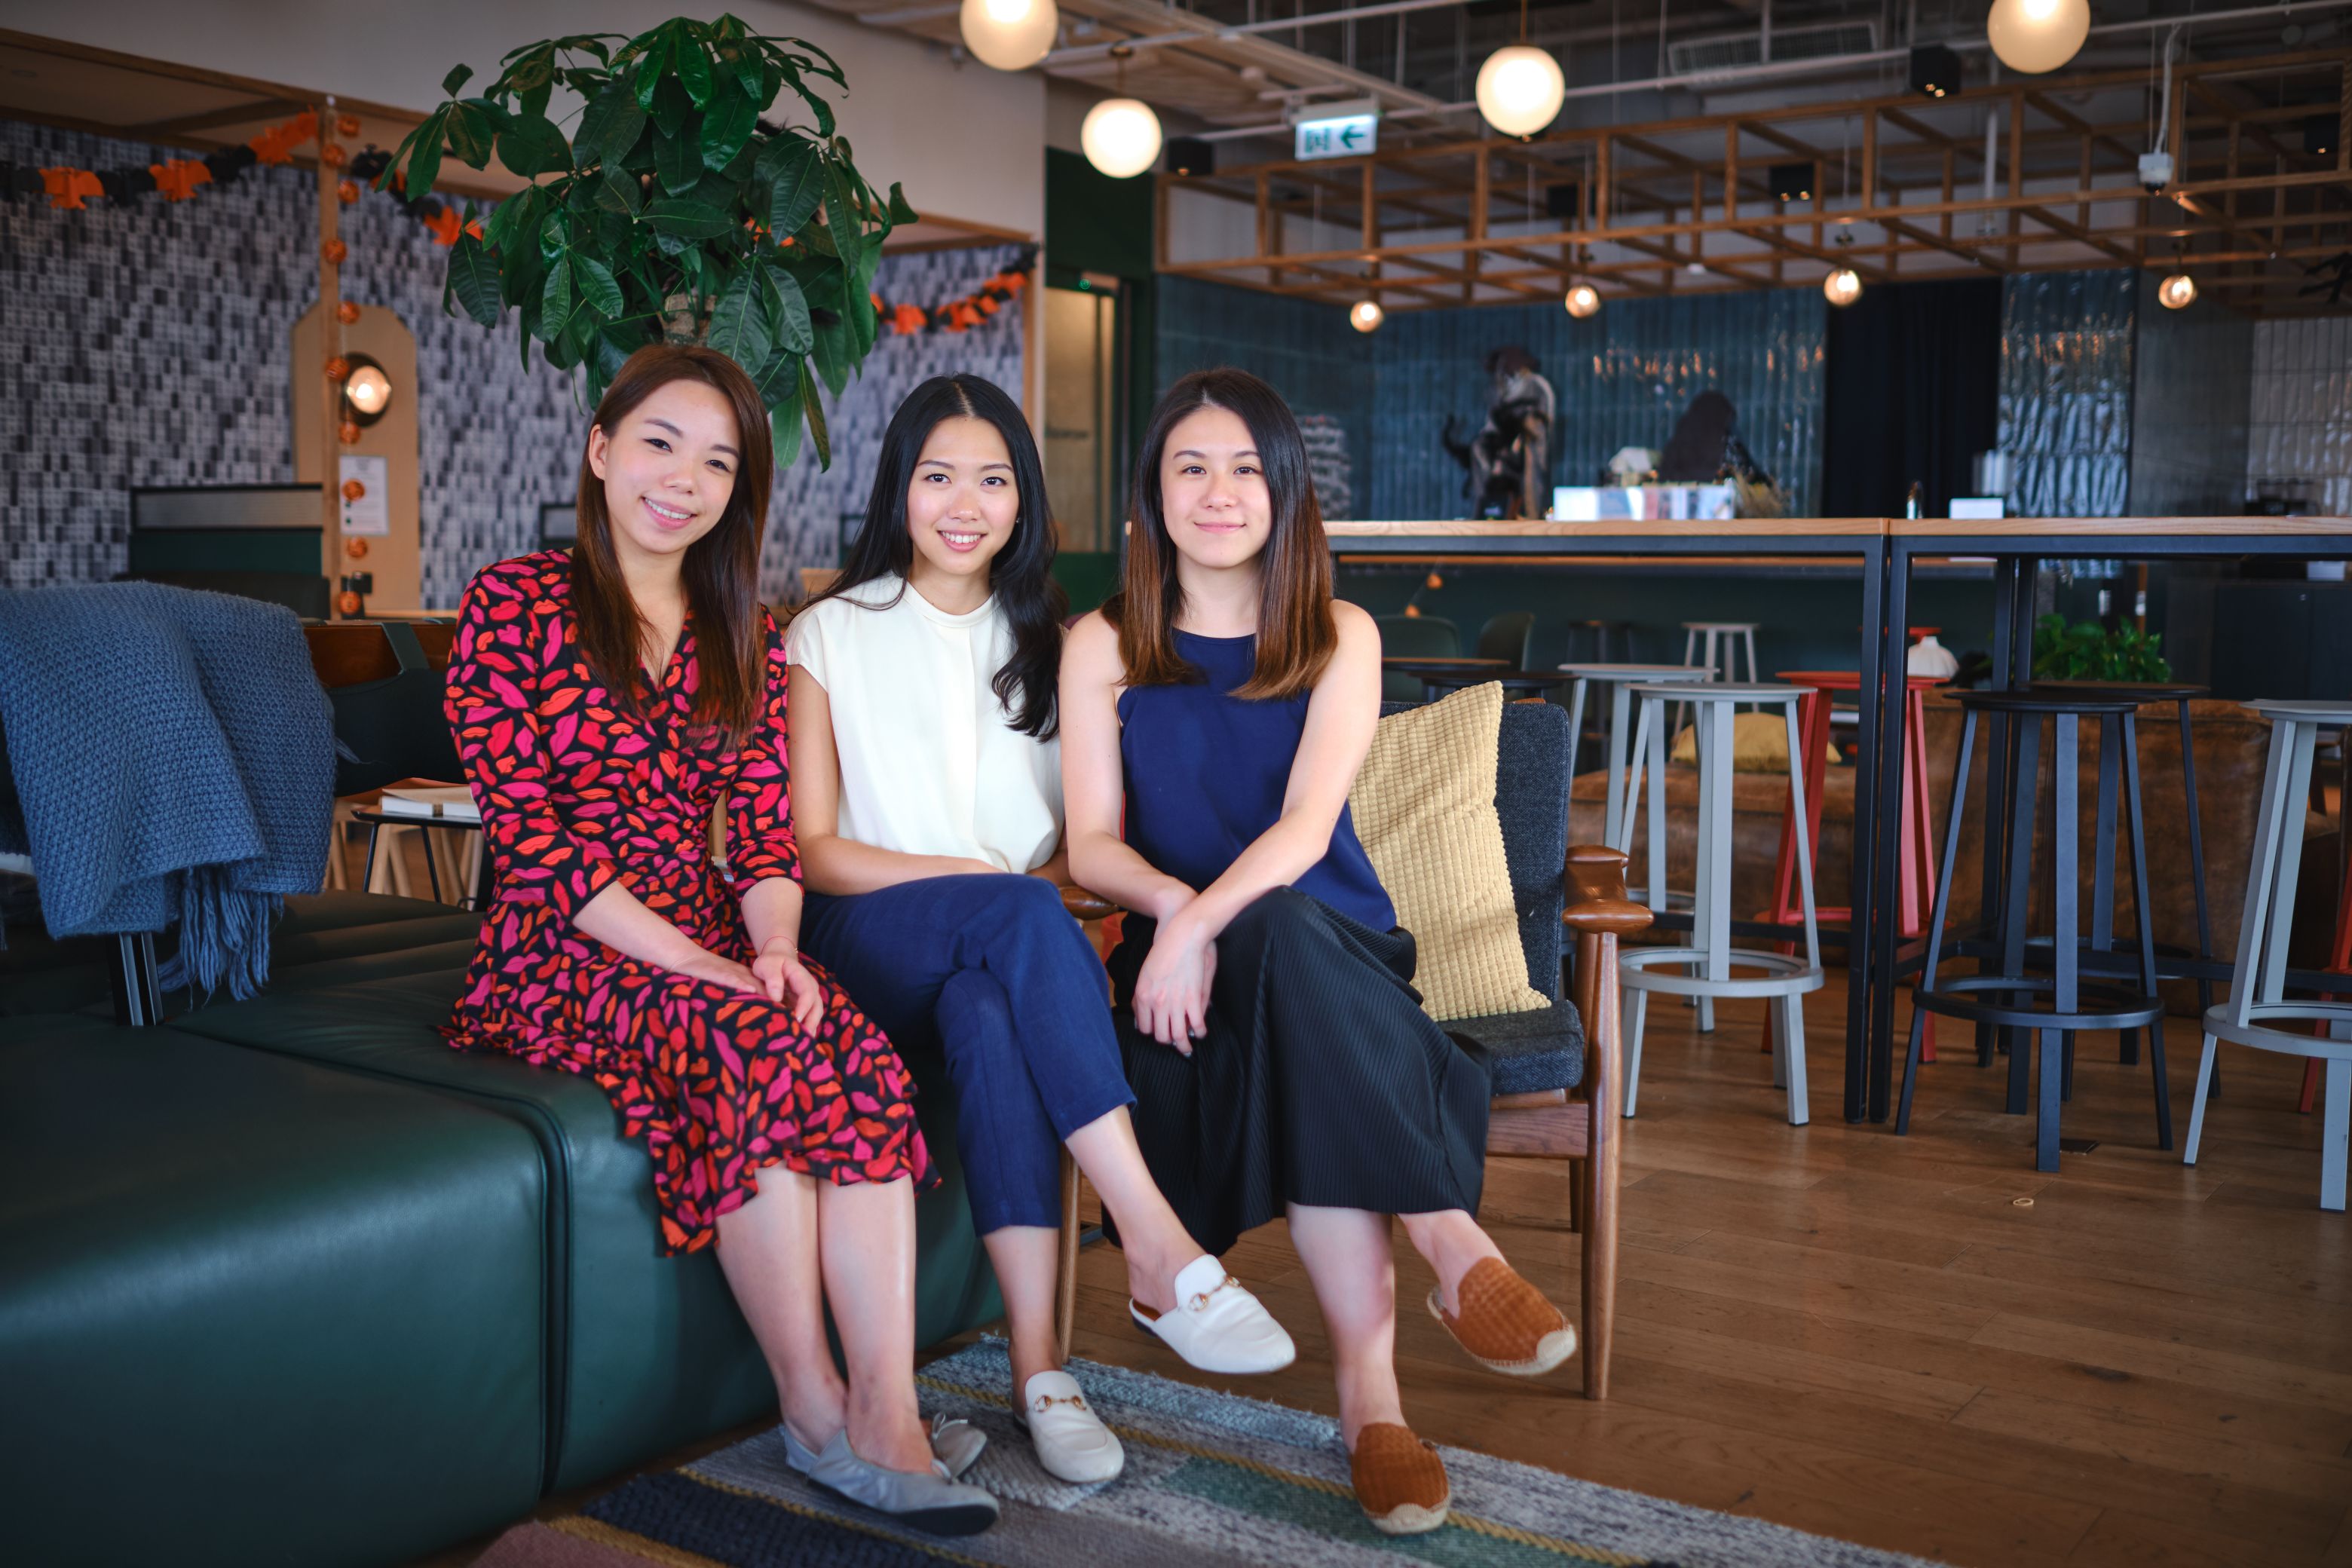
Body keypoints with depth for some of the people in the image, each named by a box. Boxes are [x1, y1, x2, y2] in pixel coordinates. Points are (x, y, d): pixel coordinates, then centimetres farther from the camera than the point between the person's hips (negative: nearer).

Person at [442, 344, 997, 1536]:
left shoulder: (745, 637, 15)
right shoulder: (513, 606, -1)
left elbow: (766, 833, 8)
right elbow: (527, 838, -10)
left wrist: (774, 948, -14)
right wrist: (693, 965, -18)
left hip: (717, 944, 4)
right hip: (564, 952, -4)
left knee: (866, 1062, -28)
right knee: (760, 1050, -34)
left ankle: (887, 1423, -32)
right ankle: (814, 1409, -22)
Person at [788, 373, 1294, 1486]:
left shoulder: (1049, 642, 17)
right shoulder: (830, 636, 7)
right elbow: (813, 849, -1)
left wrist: (1053, 884, -11)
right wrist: (987, 878, -14)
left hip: (997, 954, 2)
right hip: (874, 941, -2)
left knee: (989, 1014, -36)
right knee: (1023, 917, -35)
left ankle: (1037, 1360, -40)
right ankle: (1157, 1248, -41)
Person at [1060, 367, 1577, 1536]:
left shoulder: (1339, 637, 6)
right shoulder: (1104, 647, 9)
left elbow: (1306, 828, -9)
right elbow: (1091, 846, 2)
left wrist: (1205, 920, -26)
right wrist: (1173, 903, -20)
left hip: (1330, 936, 0)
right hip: (1177, 948, 0)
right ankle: (1449, 1241, -33)